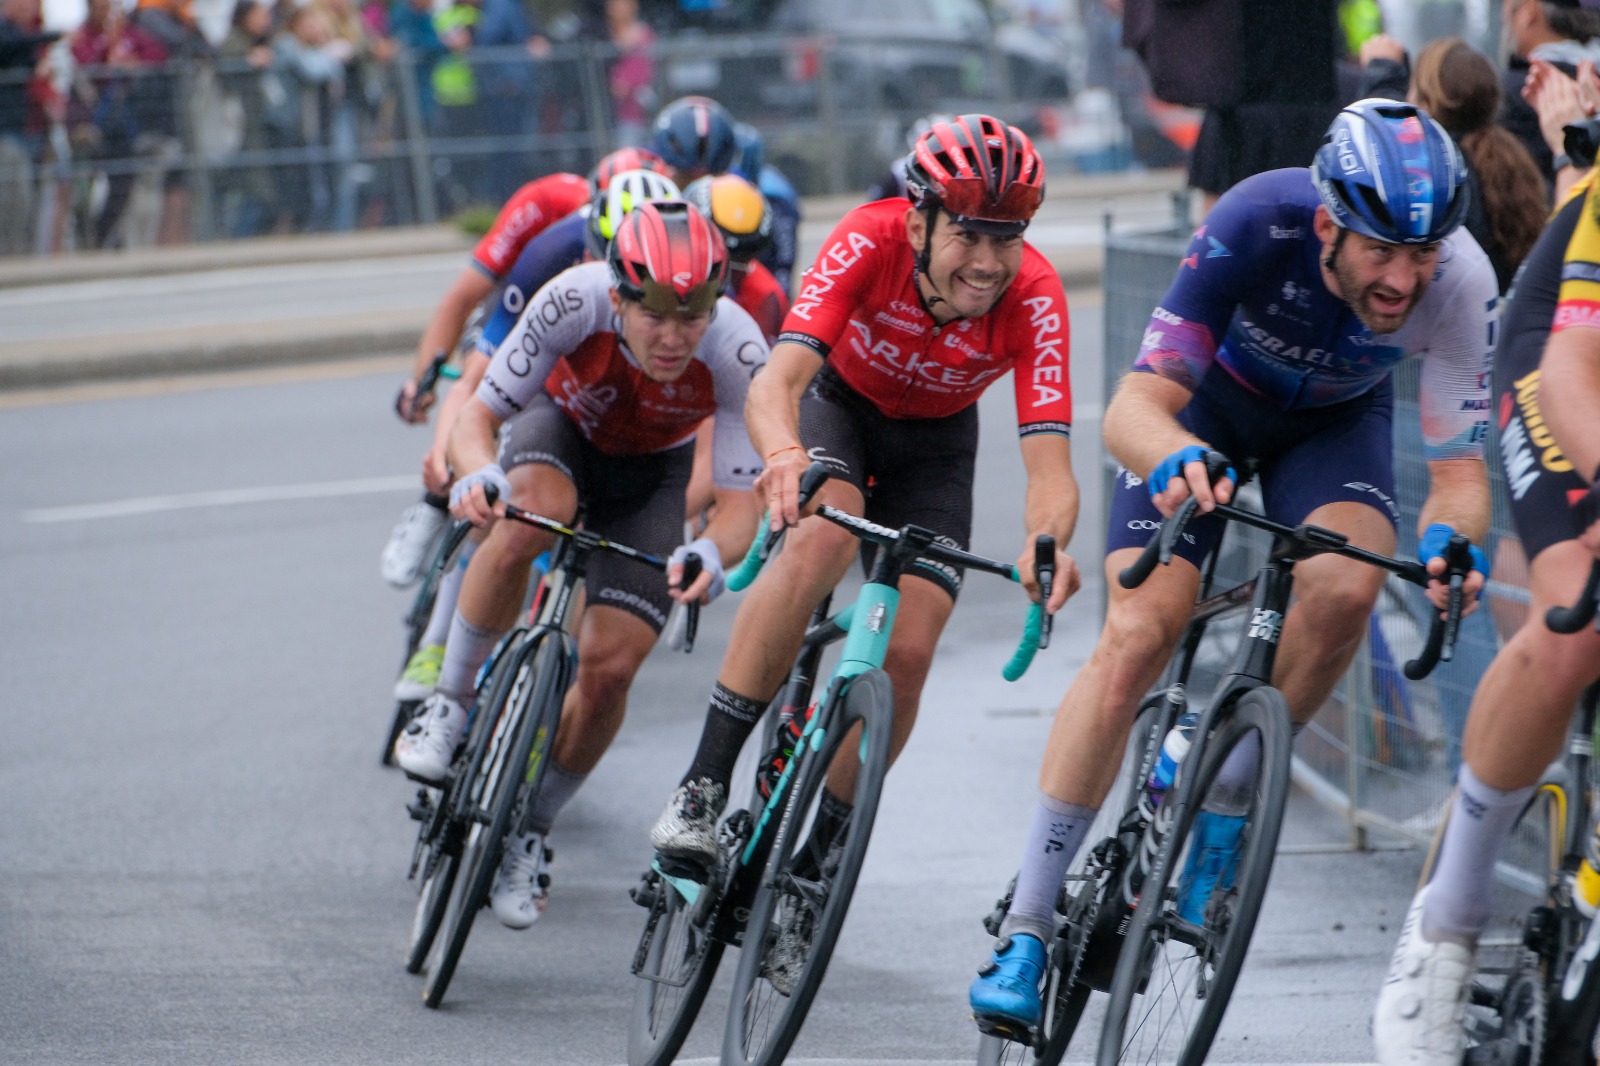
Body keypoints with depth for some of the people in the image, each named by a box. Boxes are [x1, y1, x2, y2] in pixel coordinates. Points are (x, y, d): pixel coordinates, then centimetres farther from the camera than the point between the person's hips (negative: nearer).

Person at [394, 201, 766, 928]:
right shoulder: (576, 302, -36)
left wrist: (712, 551, -56)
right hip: (561, 429, -1)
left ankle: (529, 833, 11)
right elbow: (479, 414, -29)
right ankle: (449, 706, -19)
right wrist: (479, 474, -52)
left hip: (651, 473, 1)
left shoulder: (737, 350, -35)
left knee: (610, 668, -14)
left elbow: (740, 499, -33)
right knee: (533, 514, -37)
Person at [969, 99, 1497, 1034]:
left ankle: (1223, 806, -4)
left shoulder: (1460, 281, -34)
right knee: (1137, 637, -17)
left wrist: (1451, 538, -53)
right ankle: (1025, 932, -8)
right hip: (1207, 401, -1)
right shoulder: (1259, 222, -39)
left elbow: (1461, 472, -29)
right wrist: (1177, 459, -61)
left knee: (1345, 589, -29)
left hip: (1334, 420, 2)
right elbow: (1133, 408, -39)